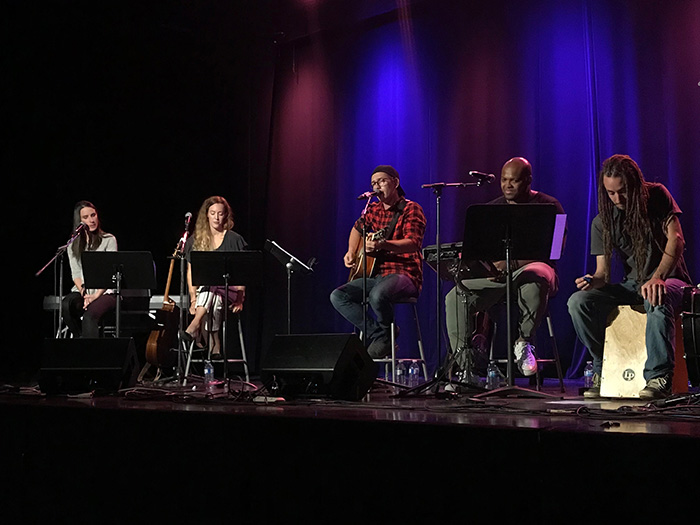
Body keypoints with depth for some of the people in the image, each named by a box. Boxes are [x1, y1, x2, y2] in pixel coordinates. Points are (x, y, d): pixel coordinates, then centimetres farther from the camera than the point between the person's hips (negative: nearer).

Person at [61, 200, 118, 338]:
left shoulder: (108, 240, 4)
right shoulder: (73, 244, 14)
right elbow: (76, 274, 6)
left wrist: (96, 295, -16)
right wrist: (84, 294, -13)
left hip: (105, 291, -3)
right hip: (81, 290, 3)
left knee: (89, 316, -34)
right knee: (65, 306, -30)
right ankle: (82, 338, -15)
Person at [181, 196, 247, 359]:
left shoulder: (234, 239, 5)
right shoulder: (195, 241, 12)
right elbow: (191, 271, 10)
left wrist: (240, 299, -8)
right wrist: (193, 298, -2)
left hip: (230, 290, -2)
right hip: (203, 292, 2)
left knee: (211, 288, -37)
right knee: (213, 306, -35)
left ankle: (194, 326, -47)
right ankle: (215, 349, -38)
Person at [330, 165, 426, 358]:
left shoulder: (411, 209, -6)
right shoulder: (374, 210, 15)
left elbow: (413, 243, -22)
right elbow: (358, 228, 37)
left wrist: (383, 244, -39)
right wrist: (351, 252, 19)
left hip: (404, 274, -8)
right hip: (376, 275, 8)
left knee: (377, 295, -39)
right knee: (337, 296, -11)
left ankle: (387, 333, -7)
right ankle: (377, 334, -10)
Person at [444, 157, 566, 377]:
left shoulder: (549, 206, 3)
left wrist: (512, 263, -20)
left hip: (532, 267, -4)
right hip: (495, 276, 4)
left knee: (534, 280, -42)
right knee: (456, 296, -23)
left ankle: (524, 340, -23)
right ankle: (463, 363, -22)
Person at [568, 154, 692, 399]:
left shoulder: (657, 196, -6)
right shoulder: (602, 222, 2)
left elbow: (676, 240, -17)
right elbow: (603, 272, 0)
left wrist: (658, 278, -35)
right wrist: (593, 281, -27)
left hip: (668, 278, -4)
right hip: (631, 284, 4)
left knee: (657, 300, -41)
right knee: (578, 302, -18)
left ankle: (659, 377, -36)